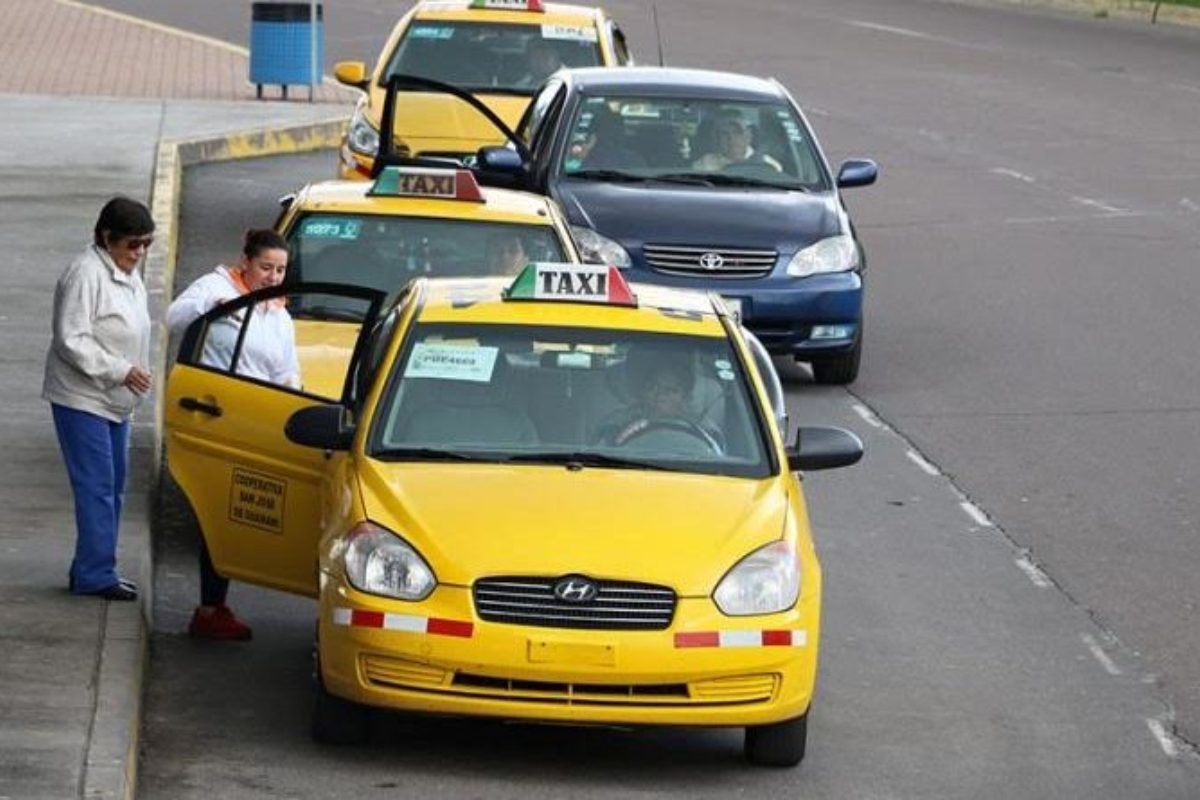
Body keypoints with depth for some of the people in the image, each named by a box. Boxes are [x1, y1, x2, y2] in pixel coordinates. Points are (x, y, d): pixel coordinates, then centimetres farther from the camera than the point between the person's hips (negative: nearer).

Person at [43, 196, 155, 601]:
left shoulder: (127, 274, 10)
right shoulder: (86, 275, -19)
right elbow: (71, 339, -23)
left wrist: (132, 372, 16)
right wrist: (120, 371, -23)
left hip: (114, 400, 10)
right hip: (82, 398, -10)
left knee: (113, 484, 12)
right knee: (96, 486, -10)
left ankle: (91, 569, 19)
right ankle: (95, 574, -7)